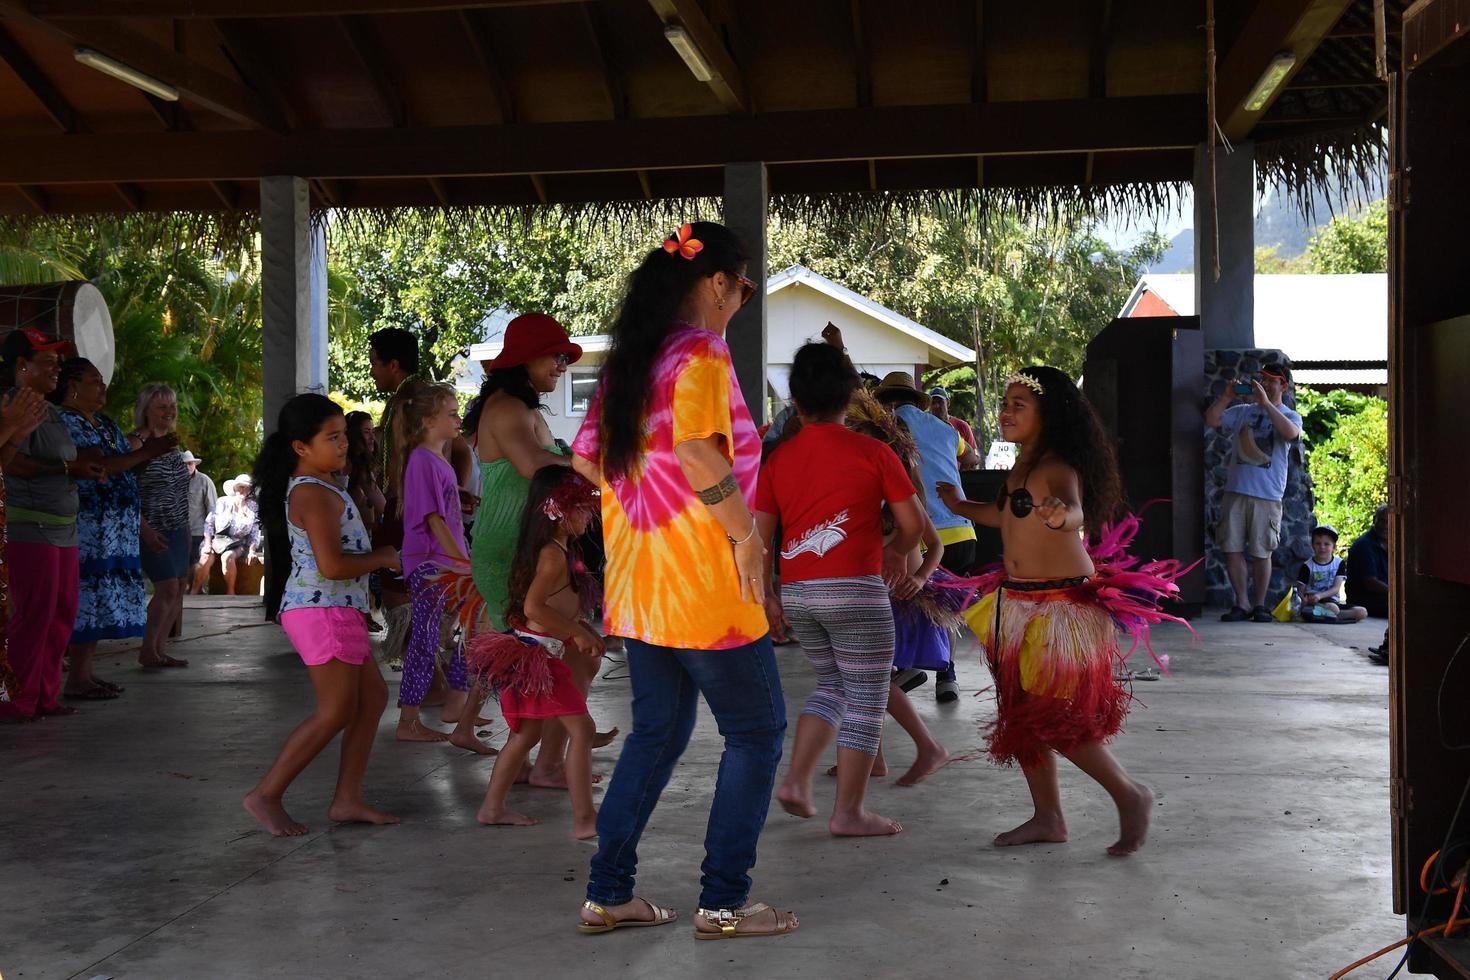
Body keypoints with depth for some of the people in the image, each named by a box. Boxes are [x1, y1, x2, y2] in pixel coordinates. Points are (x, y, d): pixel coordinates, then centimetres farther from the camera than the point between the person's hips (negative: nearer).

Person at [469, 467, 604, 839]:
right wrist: (577, 631, -20)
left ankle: (492, 808, 26)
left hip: (531, 654, 11)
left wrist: (580, 631, 9)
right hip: (537, 655, -11)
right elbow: (533, 607, -26)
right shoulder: (555, 555, -18)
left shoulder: (560, 551, 14)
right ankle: (584, 819, -9)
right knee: (581, 728, -9)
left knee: (526, 732, 18)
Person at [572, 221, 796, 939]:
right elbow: (697, 451, -27)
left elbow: (586, 460, 15)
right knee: (757, 734, 5)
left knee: (655, 733, 18)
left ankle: (607, 894, 20)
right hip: (704, 584, -8)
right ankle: (724, 903, 7)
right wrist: (745, 535, -17)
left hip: (636, 584, 8)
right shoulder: (700, 352, -13)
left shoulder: (627, 359, 12)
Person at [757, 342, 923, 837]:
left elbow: (759, 535, 7)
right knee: (866, 699, 6)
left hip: (796, 593, 5)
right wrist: (897, 552, 19)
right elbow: (913, 524, -1)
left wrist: (765, 593, 14)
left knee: (833, 685, 24)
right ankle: (849, 811, 9)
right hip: (854, 590, -5)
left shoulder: (778, 458, 7)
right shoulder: (873, 452, -4)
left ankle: (796, 778, 12)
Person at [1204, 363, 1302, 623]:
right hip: (1235, 491, 3)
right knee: (1232, 549, 0)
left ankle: (1259, 604, 15)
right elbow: (1211, 420, 5)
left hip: (1267, 496, -2)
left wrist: (1266, 403, -17)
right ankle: (1242, 603, 10)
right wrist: (1227, 397, -5)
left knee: (1262, 553, 2)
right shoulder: (1242, 412, 14)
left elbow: (1290, 433, -17)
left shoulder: (1290, 417, 7)